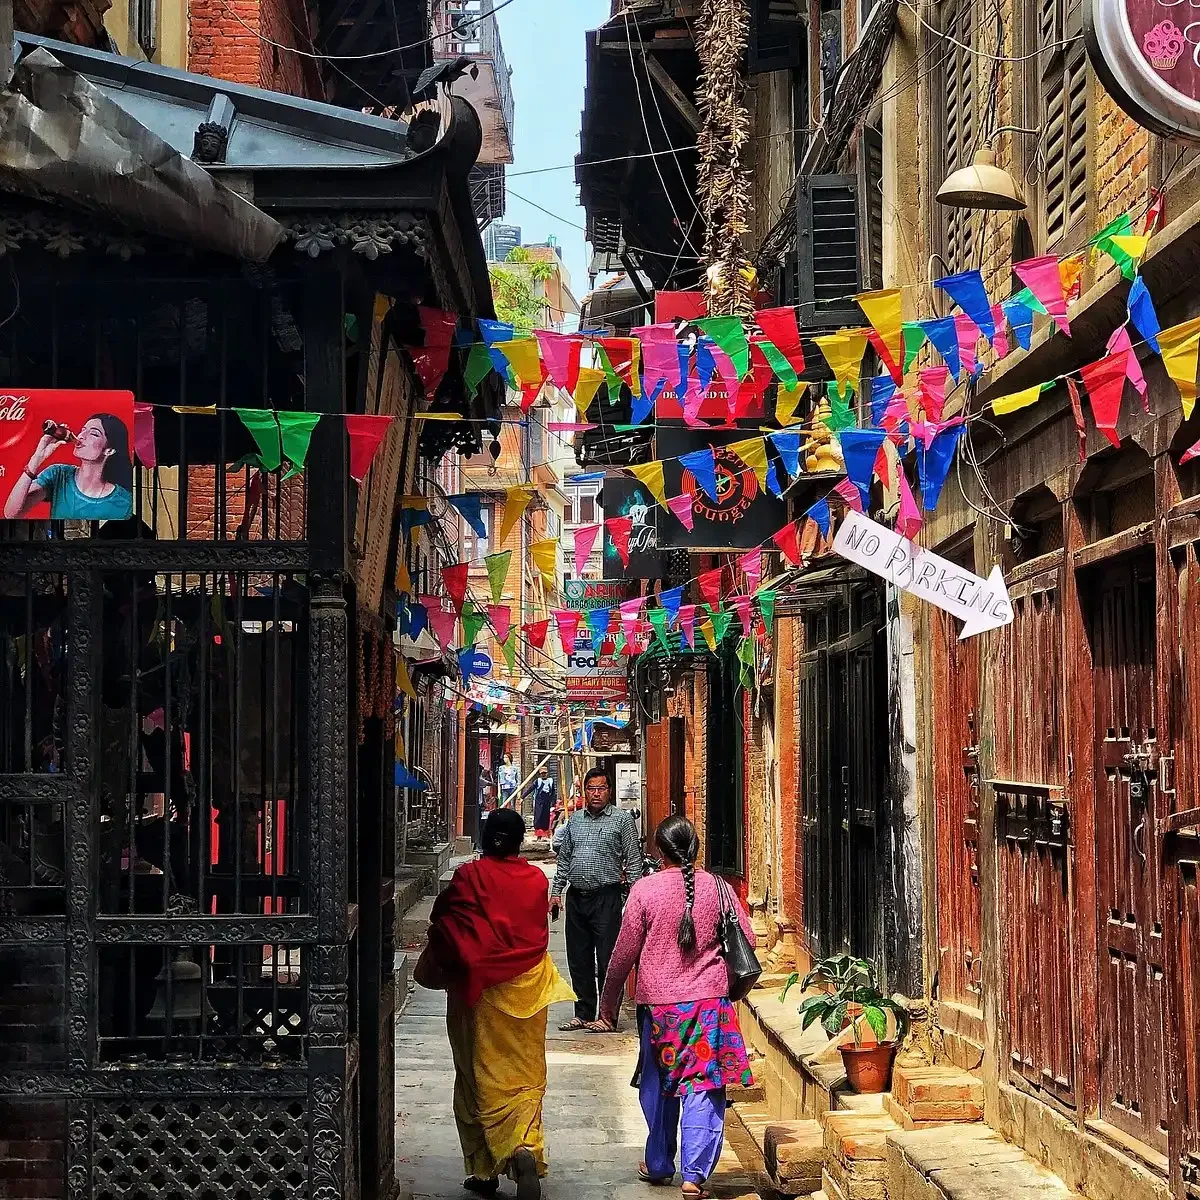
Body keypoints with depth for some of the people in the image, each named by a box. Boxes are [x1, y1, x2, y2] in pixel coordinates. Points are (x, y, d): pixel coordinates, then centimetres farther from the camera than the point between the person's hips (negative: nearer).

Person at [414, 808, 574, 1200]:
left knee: (479, 1076, 7)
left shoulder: (469, 876, -10)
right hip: (526, 987, 2)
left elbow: (443, 926, -5)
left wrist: (436, 971, 13)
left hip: (478, 989, -2)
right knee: (525, 1075, 7)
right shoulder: (536, 879, -1)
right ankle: (525, 1150, -17)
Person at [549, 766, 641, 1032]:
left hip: (606, 897, -5)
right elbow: (564, 858, 21)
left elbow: (633, 860, -2)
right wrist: (556, 891, 15)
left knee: (607, 960, -4)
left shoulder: (622, 819, 1)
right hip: (576, 897, 5)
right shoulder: (575, 820, 15)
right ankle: (584, 1013, 17)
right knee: (579, 960, 9)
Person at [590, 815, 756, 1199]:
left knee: (658, 1086, 16)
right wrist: (727, 979, 22)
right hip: (709, 999, 0)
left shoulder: (644, 890, -7)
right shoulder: (718, 887, -2)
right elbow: (746, 940, 3)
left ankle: (659, 1165, 28)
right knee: (703, 1087, 1)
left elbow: (625, 952, -3)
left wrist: (608, 1004, 8)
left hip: (658, 1000, 0)